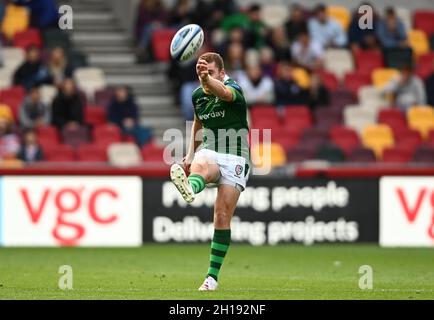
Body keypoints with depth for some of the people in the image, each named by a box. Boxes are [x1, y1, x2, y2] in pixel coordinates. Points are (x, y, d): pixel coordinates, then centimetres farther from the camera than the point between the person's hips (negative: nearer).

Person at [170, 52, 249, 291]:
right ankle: (189, 188, -74)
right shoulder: (197, 95, 8)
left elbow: (224, 92, -37)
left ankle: (213, 276, 1)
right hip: (209, 153, 3)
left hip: (234, 159, -3)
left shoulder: (234, 89, -10)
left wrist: (208, 79, -58)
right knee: (201, 166, -37)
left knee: (222, 218, -7)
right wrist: (191, 154, 16)